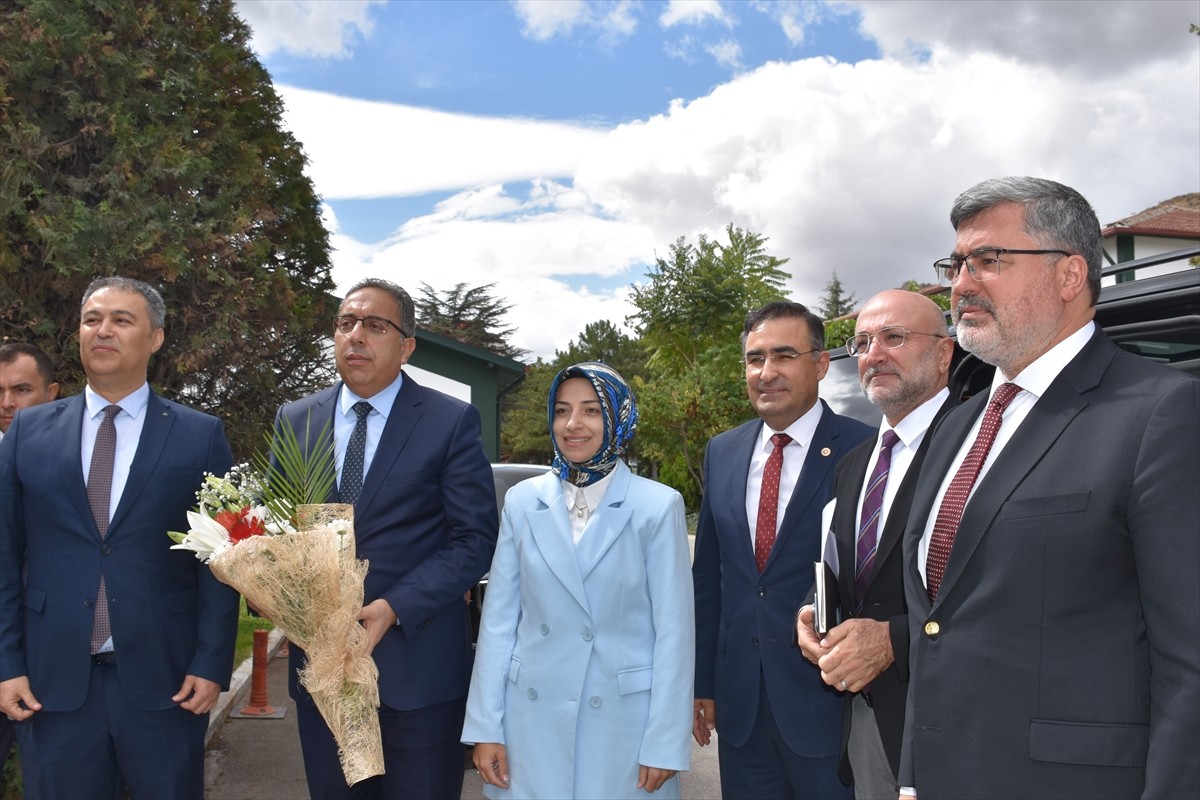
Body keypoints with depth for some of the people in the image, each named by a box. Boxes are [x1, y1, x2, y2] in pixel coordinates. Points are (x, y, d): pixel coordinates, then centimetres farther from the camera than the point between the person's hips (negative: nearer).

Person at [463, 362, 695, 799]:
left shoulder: (658, 505, -7)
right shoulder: (523, 500, 2)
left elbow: (674, 630, -7)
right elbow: (498, 619, 3)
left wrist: (665, 742, -9)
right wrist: (486, 726, 1)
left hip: (624, 720, -2)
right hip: (533, 718, 3)